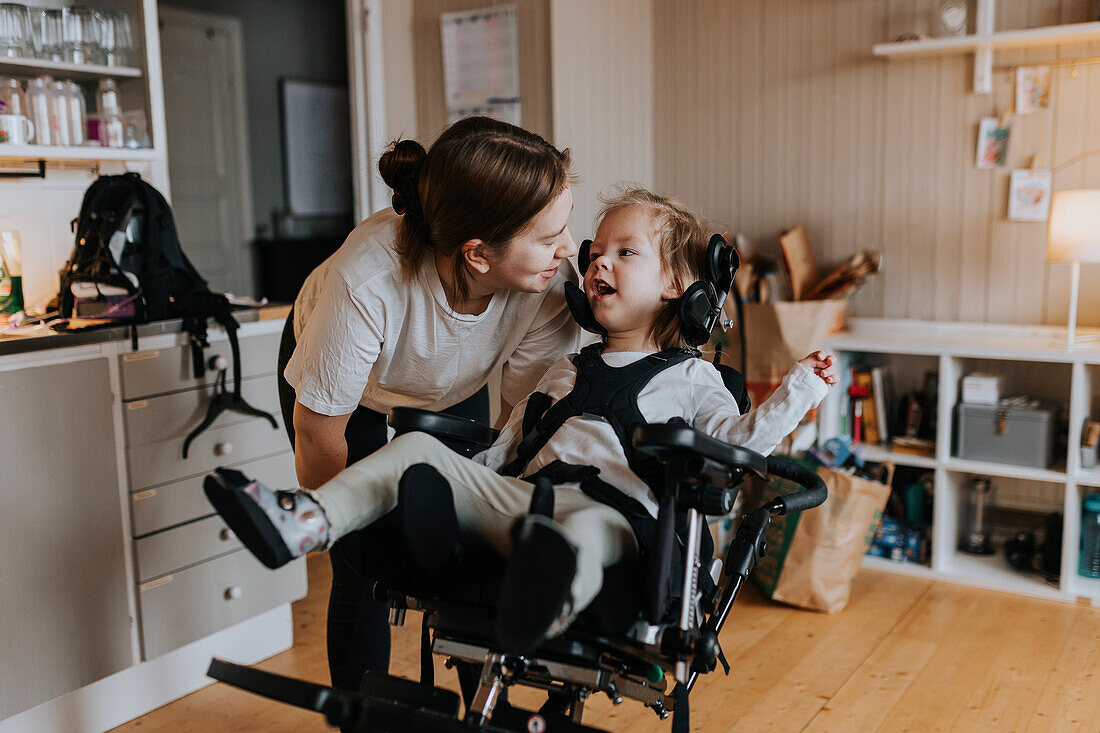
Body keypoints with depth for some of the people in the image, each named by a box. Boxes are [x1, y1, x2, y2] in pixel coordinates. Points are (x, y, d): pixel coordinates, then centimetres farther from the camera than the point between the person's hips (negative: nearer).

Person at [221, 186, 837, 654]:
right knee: (418, 450, -10)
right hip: (521, 495, 6)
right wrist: (461, 478, 19)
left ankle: (551, 597, -76)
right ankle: (307, 522, -25)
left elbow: (739, 437, 5)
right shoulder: (566, 372, 30)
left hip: (610, 508, -6)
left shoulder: (690, 377, 17)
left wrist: (800, 388, -2)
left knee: (586, 529, -42)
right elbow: (504, 448, 31)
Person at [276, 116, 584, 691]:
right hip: (351, 390, -2)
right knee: (365, 570, -7)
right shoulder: (365, 281, -43)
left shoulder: (549, 282, -33)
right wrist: (358, 525, -13)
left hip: (454, 392, 3)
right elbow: (319, 436, -28)